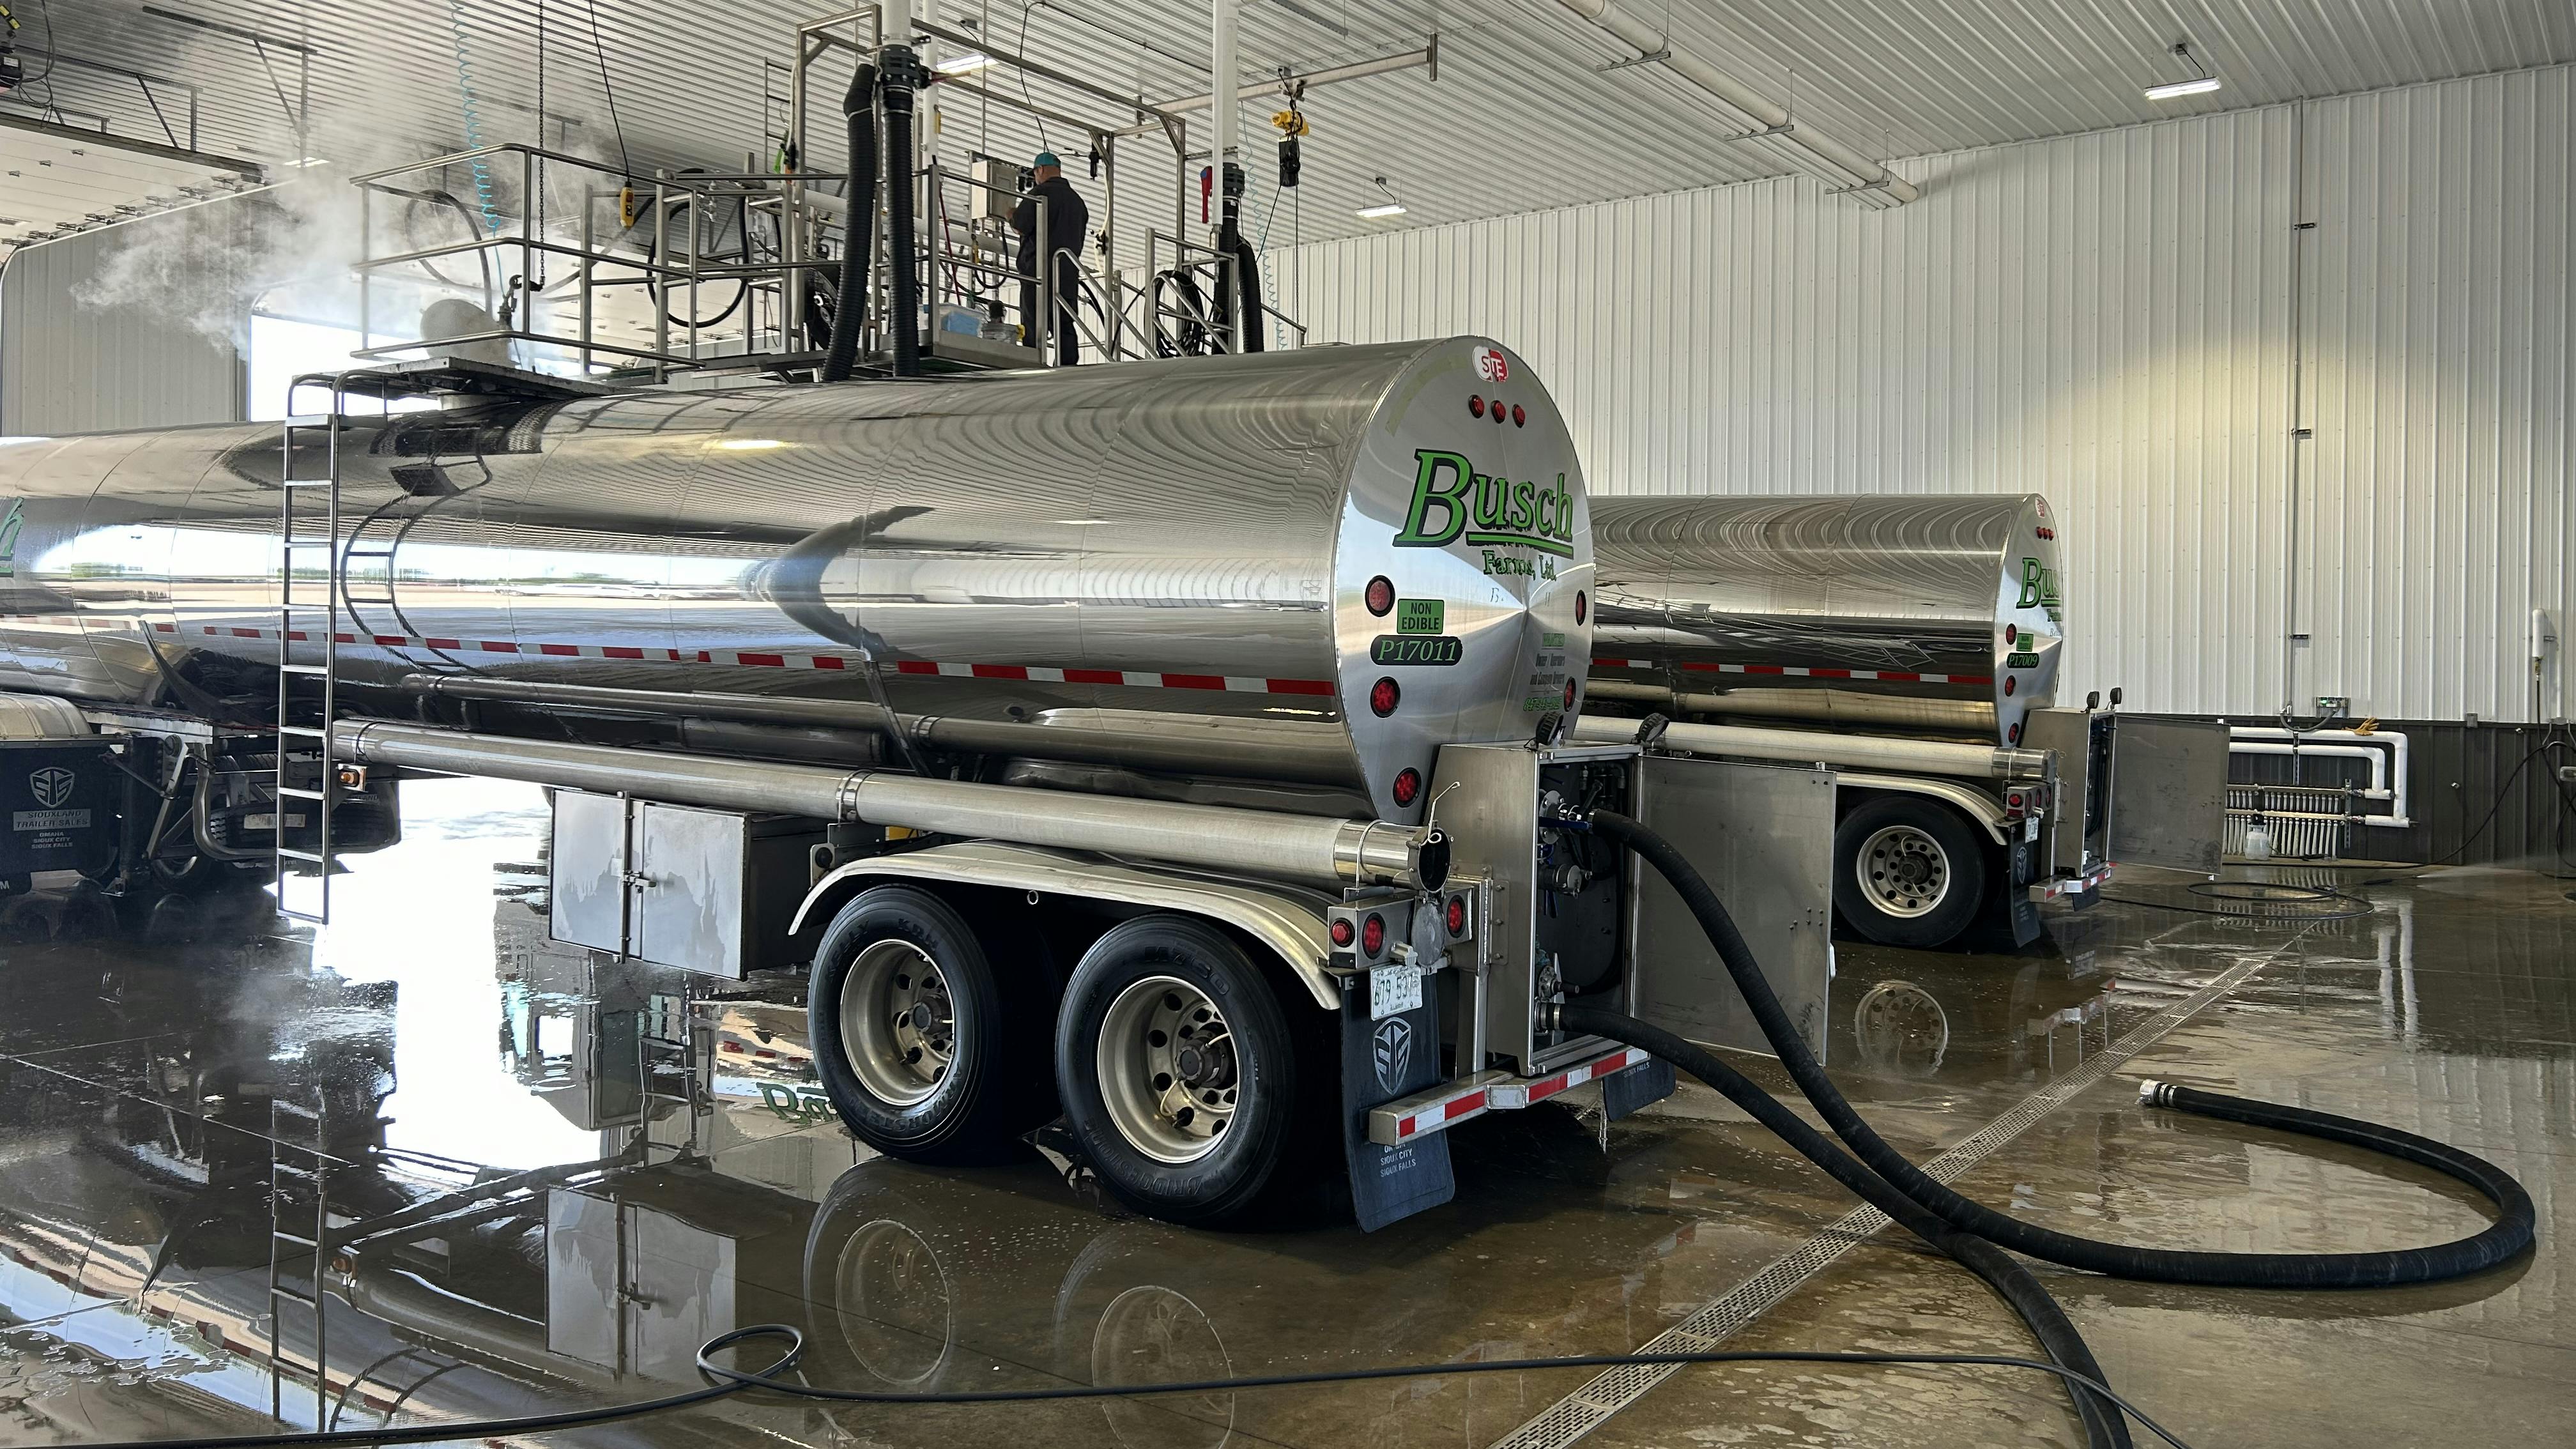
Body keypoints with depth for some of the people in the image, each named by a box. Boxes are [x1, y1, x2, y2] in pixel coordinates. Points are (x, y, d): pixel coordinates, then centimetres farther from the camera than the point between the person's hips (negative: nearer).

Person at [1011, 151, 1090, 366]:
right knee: (1065, 326, 3)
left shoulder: (1040, 193, -4)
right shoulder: (1077, 199, 19)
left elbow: (1021, 226, -11)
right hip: (1069, 271, 6)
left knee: (1033, 325, -7)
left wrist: (1011, 215, 9)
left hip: (1039, 269, -6)